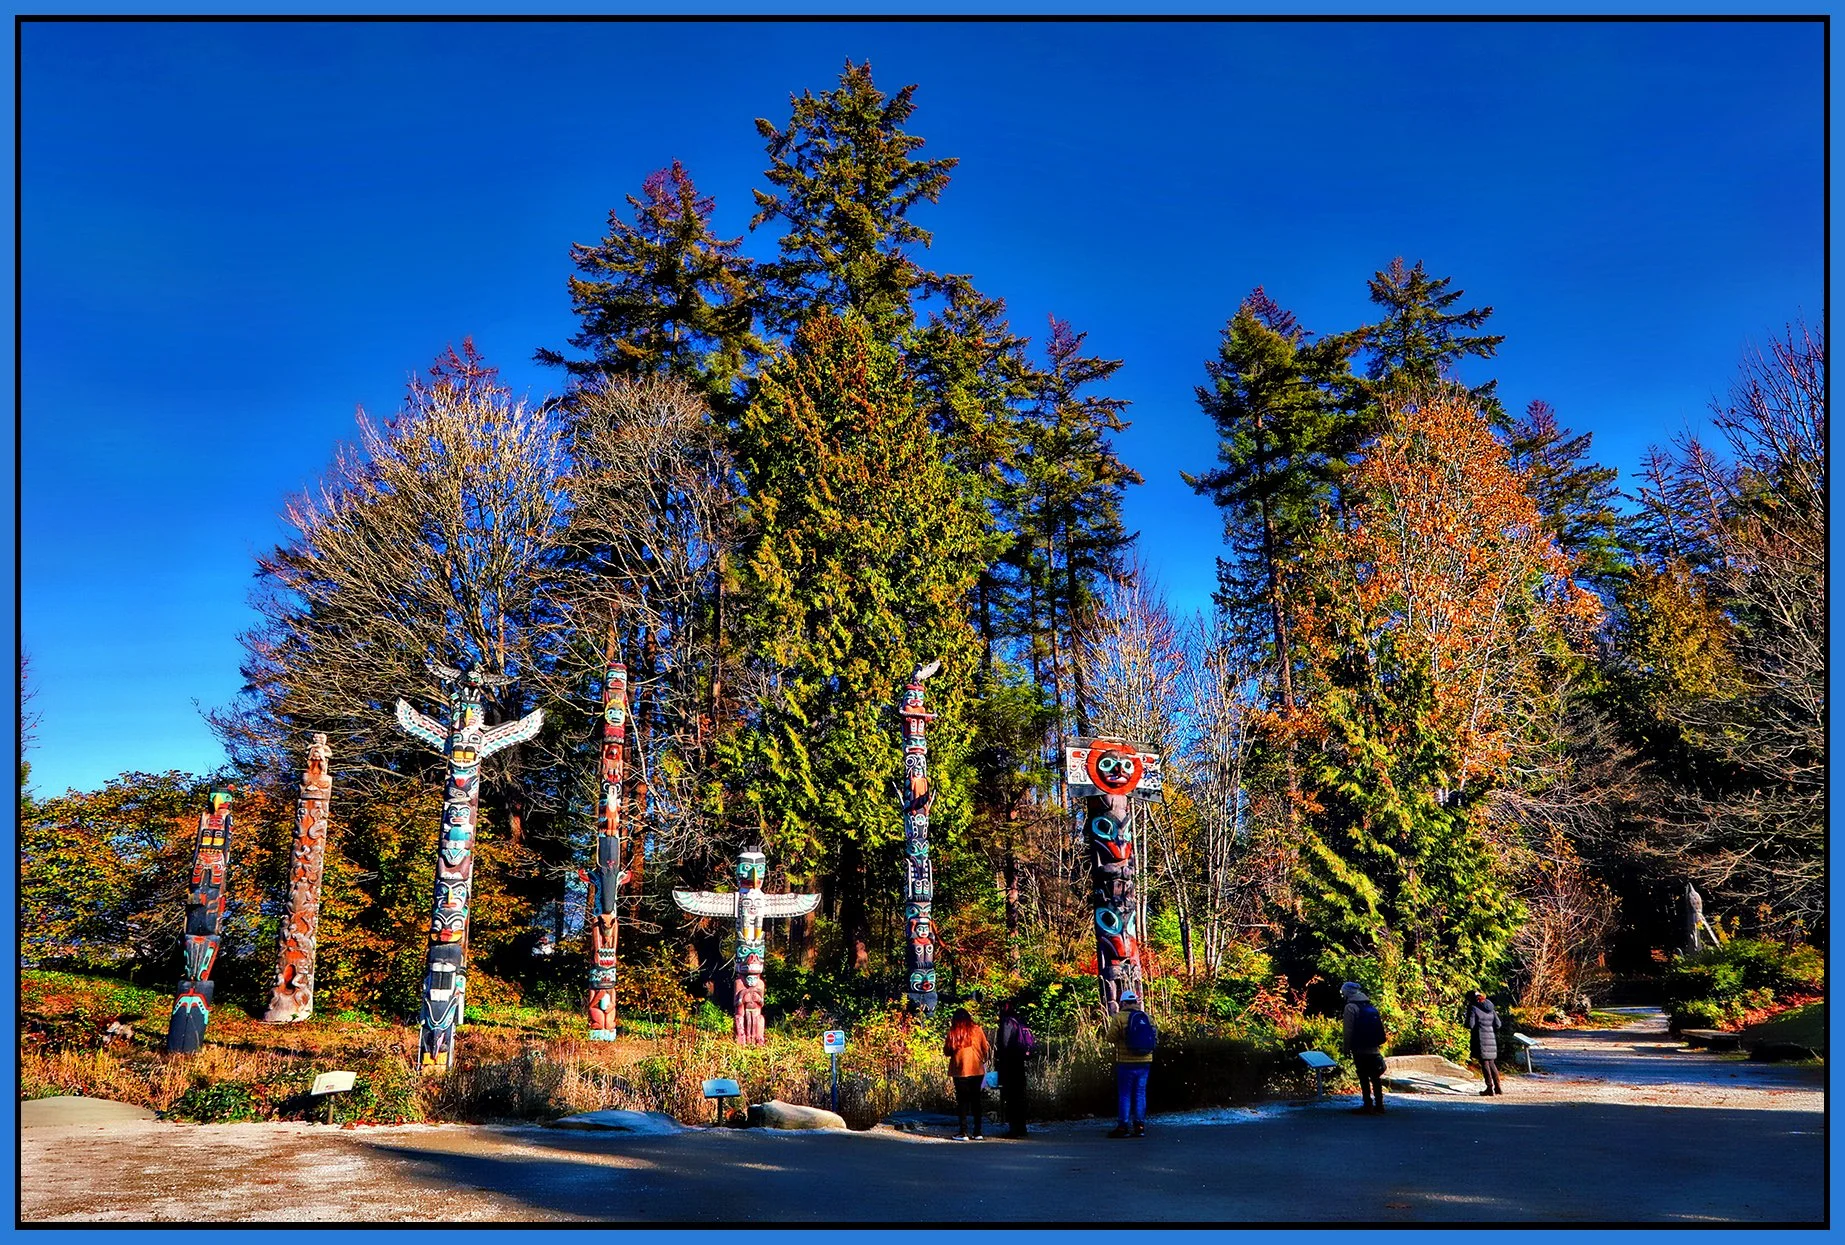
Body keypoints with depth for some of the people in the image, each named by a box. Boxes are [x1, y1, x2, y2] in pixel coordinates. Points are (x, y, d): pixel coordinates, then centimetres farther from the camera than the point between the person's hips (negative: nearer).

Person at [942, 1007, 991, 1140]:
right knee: (976, 1100, 11)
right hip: (977, 1070, 2)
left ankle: (963, 1133, 1)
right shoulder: (977, 1030, -2)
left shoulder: (953, 1032, -7)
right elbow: (985, 1049, 5)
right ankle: (977, 1132, 11)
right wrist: (983, 1060, 23)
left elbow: (947, 1051, -1)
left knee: (962, 1100, 5)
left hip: (960, 1071, -2)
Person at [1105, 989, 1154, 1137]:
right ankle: (1140, 1126, 12)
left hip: (1126, 1062, -4)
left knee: (1124, 1094, 3)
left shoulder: (1119, 1017, -9)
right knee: (1140, 1093, 11)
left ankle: (1123, 1126, 4)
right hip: (1145, 1062, 4)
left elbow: (1111, 1037, -11)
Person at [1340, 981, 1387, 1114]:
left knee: (1364, 1078, -2)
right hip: (1373, 1048, 7)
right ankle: (1379, 1105, 13)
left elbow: (1348, 1030, -12)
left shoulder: (1350, 1007, -8)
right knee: (1375, 1077, 10)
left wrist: (1347, 1048, -6)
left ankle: (1368, 1106, -2)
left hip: (1360, 1049, -7)